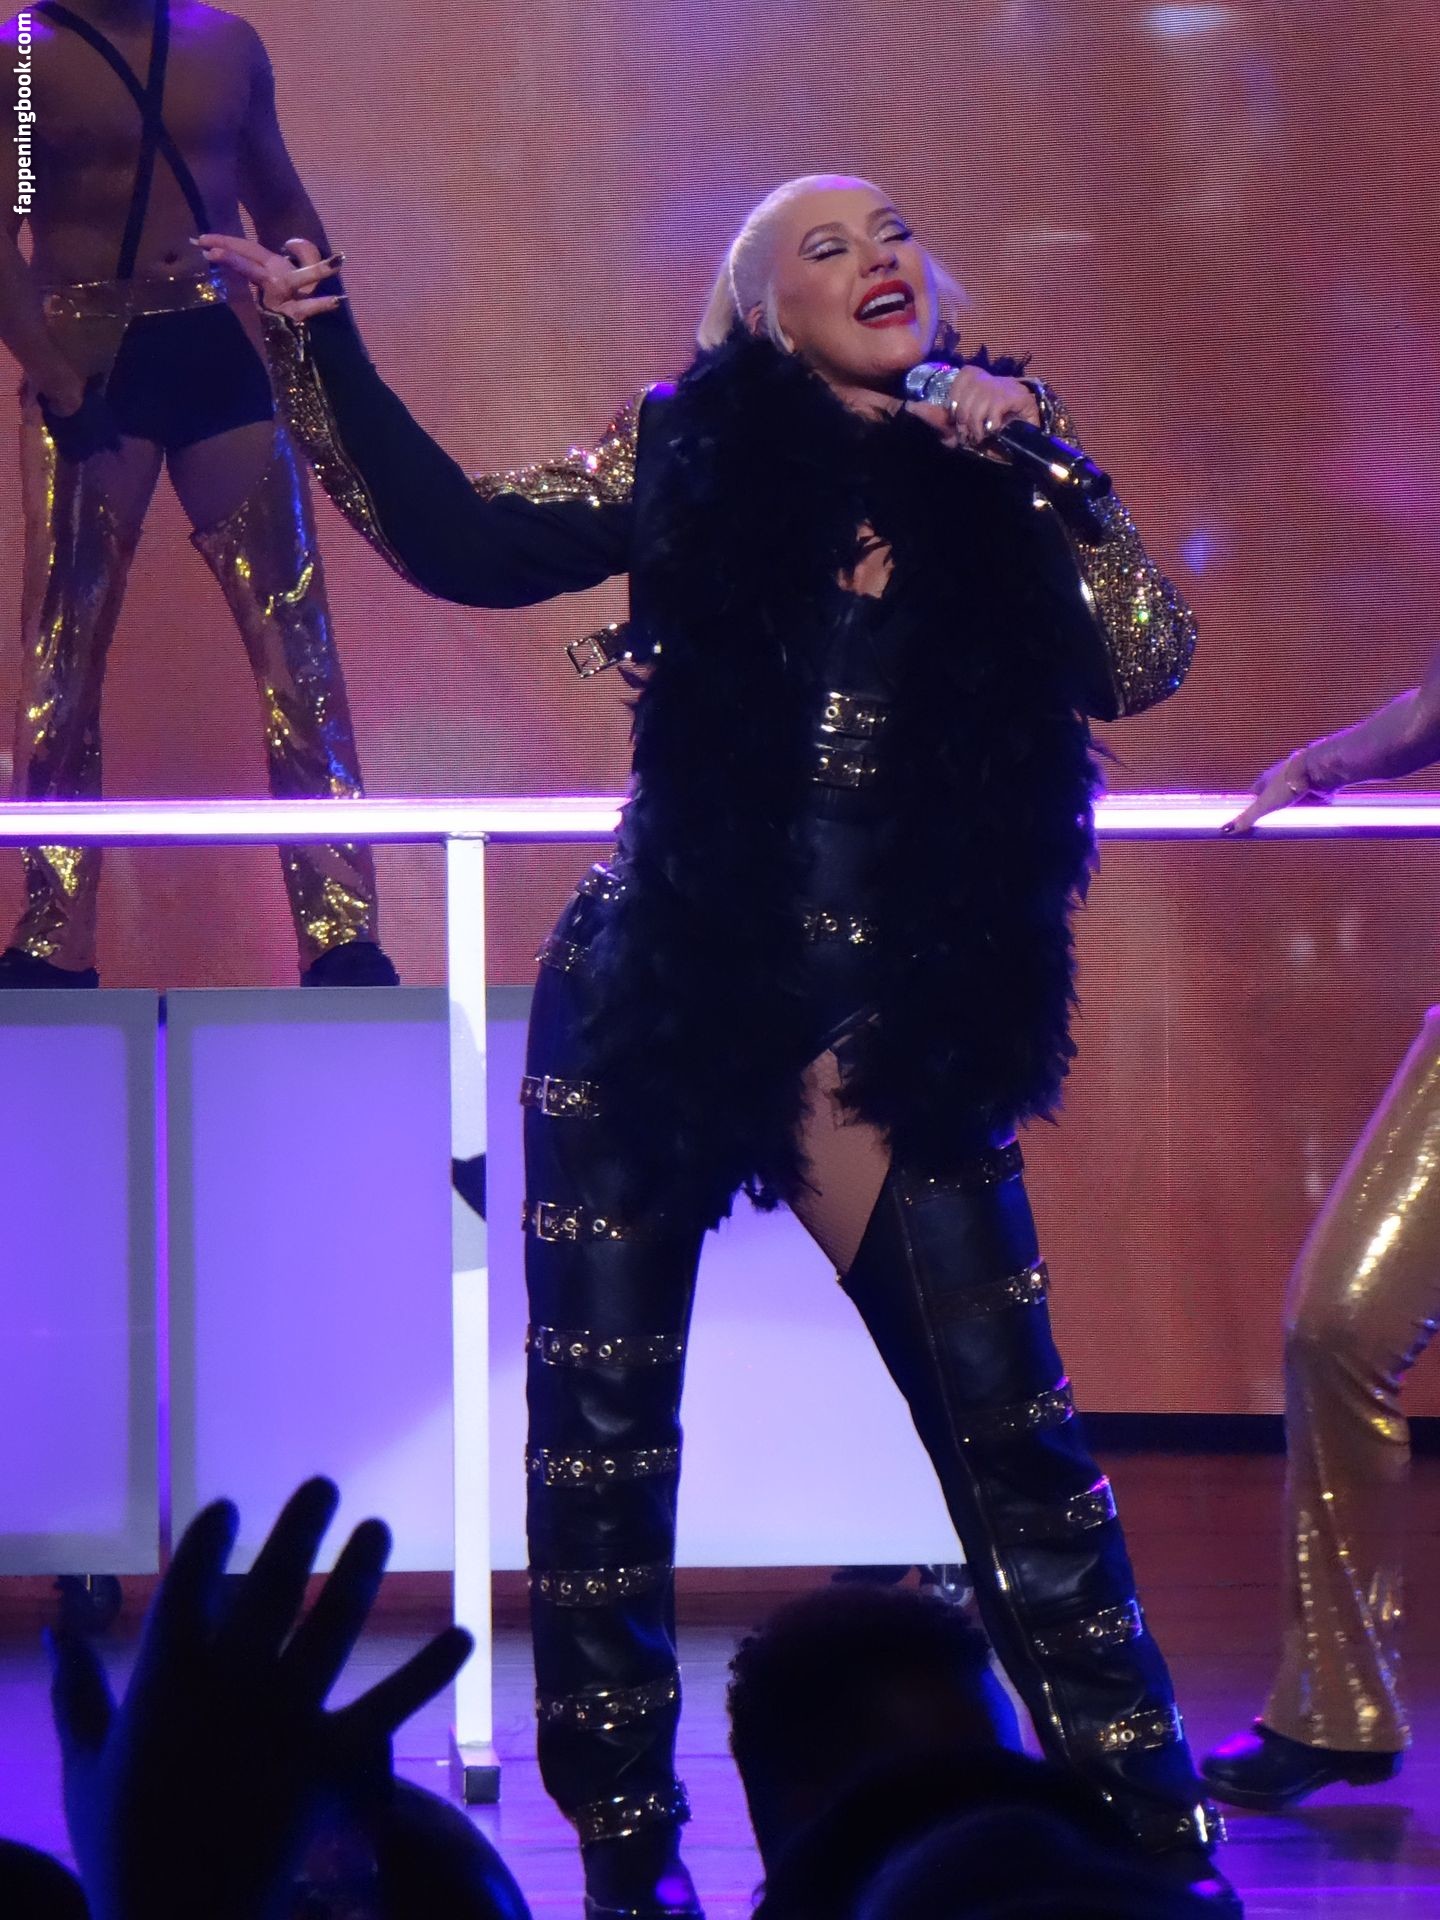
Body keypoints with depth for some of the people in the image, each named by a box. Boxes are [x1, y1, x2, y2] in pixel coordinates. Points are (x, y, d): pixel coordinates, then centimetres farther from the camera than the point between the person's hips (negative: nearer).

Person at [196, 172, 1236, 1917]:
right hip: (655, 1017, 0)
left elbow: (1141, 666, -4)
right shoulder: (695, 458, 2)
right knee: (600, 1429, 2)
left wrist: (1039, 462, -12)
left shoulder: (985, 485, 6)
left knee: (1014, 1429, -1)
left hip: (897, 1035, 0)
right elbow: (459, 541, 0)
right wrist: (318, 343, -5)